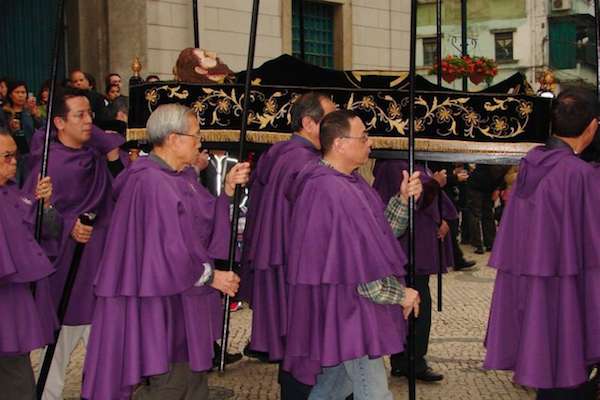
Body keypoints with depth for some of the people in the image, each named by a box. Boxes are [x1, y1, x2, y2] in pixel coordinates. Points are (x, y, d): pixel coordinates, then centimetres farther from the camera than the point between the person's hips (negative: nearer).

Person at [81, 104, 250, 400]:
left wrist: (229, 187, 0)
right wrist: (211, 276, -13)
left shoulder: (185, 176, 9)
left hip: (183, 299, 10)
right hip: (161, 304, -10)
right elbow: (170, 249, -23)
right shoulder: (152, 183, -21)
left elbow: (208, 222, 11)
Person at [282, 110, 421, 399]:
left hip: (345, 305, 10)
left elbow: (379, 230, 12)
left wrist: (403, 198, -4)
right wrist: (399, 294, -14)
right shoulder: (331, 191, -23)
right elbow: (359, 262, -23)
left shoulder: (347, 182, 10)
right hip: (347, 306, -10)